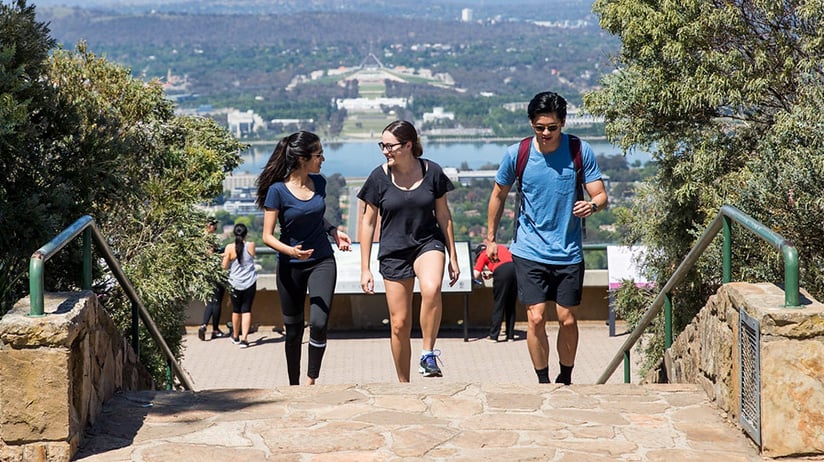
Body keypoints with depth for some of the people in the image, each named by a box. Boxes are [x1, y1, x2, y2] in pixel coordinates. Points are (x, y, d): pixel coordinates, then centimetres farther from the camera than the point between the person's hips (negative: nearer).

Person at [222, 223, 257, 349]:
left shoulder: (230, 248, -9)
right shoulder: (251, 246, -5)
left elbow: (225, 266, -4)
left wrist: (226, 256, 14)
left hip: (235, 283, 0)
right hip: (250, 283, 0)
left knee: (236, 310, 15)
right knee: (246, 310, 1)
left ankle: (236, 337, 31)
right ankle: (244, 338, -10)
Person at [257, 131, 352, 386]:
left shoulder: (319, 182, 1)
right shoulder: (277, 190, -14)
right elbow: (268, 236, -13)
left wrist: (333, 231, 4)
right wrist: (290, 250, -30)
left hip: (322, 262, 3)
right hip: (290, 267, -3)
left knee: (319, 323, -16)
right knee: (293, 330, 9)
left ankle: (312, 381, -1)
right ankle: (294, 386, 25)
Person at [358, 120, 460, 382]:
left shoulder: (432, 172, -4)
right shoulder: (379, 177, -5)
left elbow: (443, 215, 7)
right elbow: (368, 223, 2)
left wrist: (453, 257, 9)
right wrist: (365, 269, 0)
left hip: (428, 242, -1)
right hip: (394, 252, 1)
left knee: (431, 289, -34)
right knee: (400, 324, 3)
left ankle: (428, 354, -18)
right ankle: (404, 384, 19)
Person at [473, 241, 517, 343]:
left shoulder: (483, 255, 18)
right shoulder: (502, 247, 34)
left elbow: (476, 275, 11)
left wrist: (482, 274, 34)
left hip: (501, 271, -5)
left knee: (498, 305, 5)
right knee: (511, 305, 14)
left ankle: (493, 335, 8)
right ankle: (510, 335, 17)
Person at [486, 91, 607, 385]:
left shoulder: (580, 151, -5)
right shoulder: (516, 154, -4)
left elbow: (601, 195, -3)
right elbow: (499, 195, 11)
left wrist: (592, 205, -27)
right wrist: (491, 238, 17)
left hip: (569, 253, 1)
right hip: (529, 251, 0)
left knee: (568, 319, 4)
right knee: (536, 318, -8)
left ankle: (565, 380, 24)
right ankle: (543, 382, 7)